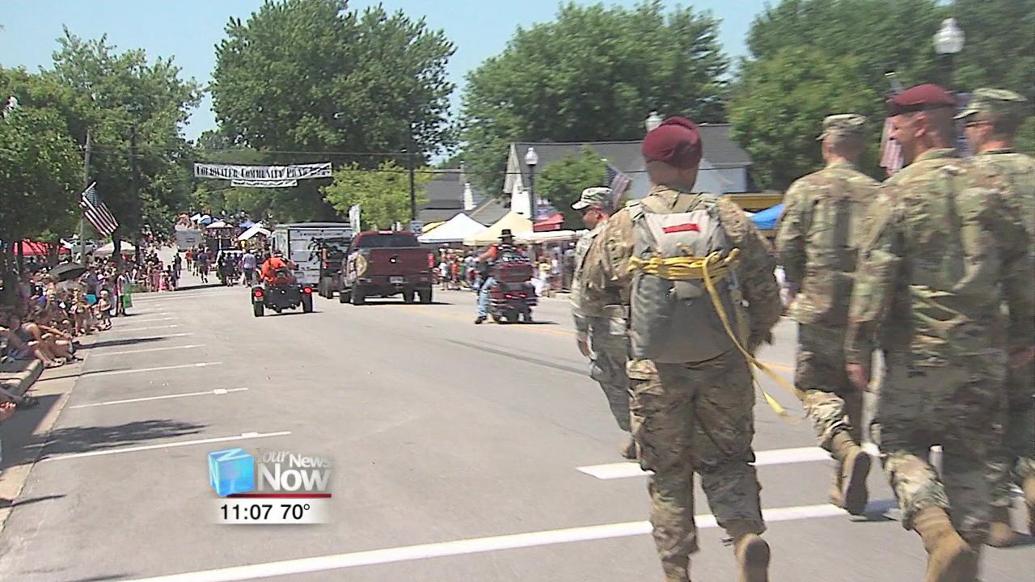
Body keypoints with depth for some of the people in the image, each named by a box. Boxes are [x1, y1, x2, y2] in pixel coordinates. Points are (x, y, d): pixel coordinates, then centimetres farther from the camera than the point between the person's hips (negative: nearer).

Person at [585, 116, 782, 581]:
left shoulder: (623, 225, -3)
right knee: (726, 461, 15)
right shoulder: (729, 217, 0)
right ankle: (746, 534, -8)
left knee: (668, 472, 14)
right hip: (724, 366, 1)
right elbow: (766, 290, 2)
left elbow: (593, 289, 9)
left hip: (656, 369, 0)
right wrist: (754, 338, 19)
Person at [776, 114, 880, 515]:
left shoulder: (805, 189, -3)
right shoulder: (876, 193, 2)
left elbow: (786, 247, -6)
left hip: (819, 306, -3)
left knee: (815, 384, 6)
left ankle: (846, 447, -22)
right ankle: (846, 487, 20)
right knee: (852, 387, 15)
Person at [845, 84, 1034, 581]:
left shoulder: (901, 191, -8)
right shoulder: (987, 190, 8)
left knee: (899, 440, 8)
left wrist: (858, 349, -8)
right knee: (968, 456, 13)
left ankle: (940, 533, -13)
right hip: (982, 356, 5)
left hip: (918, 351, -5)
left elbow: (875, 277, -12)